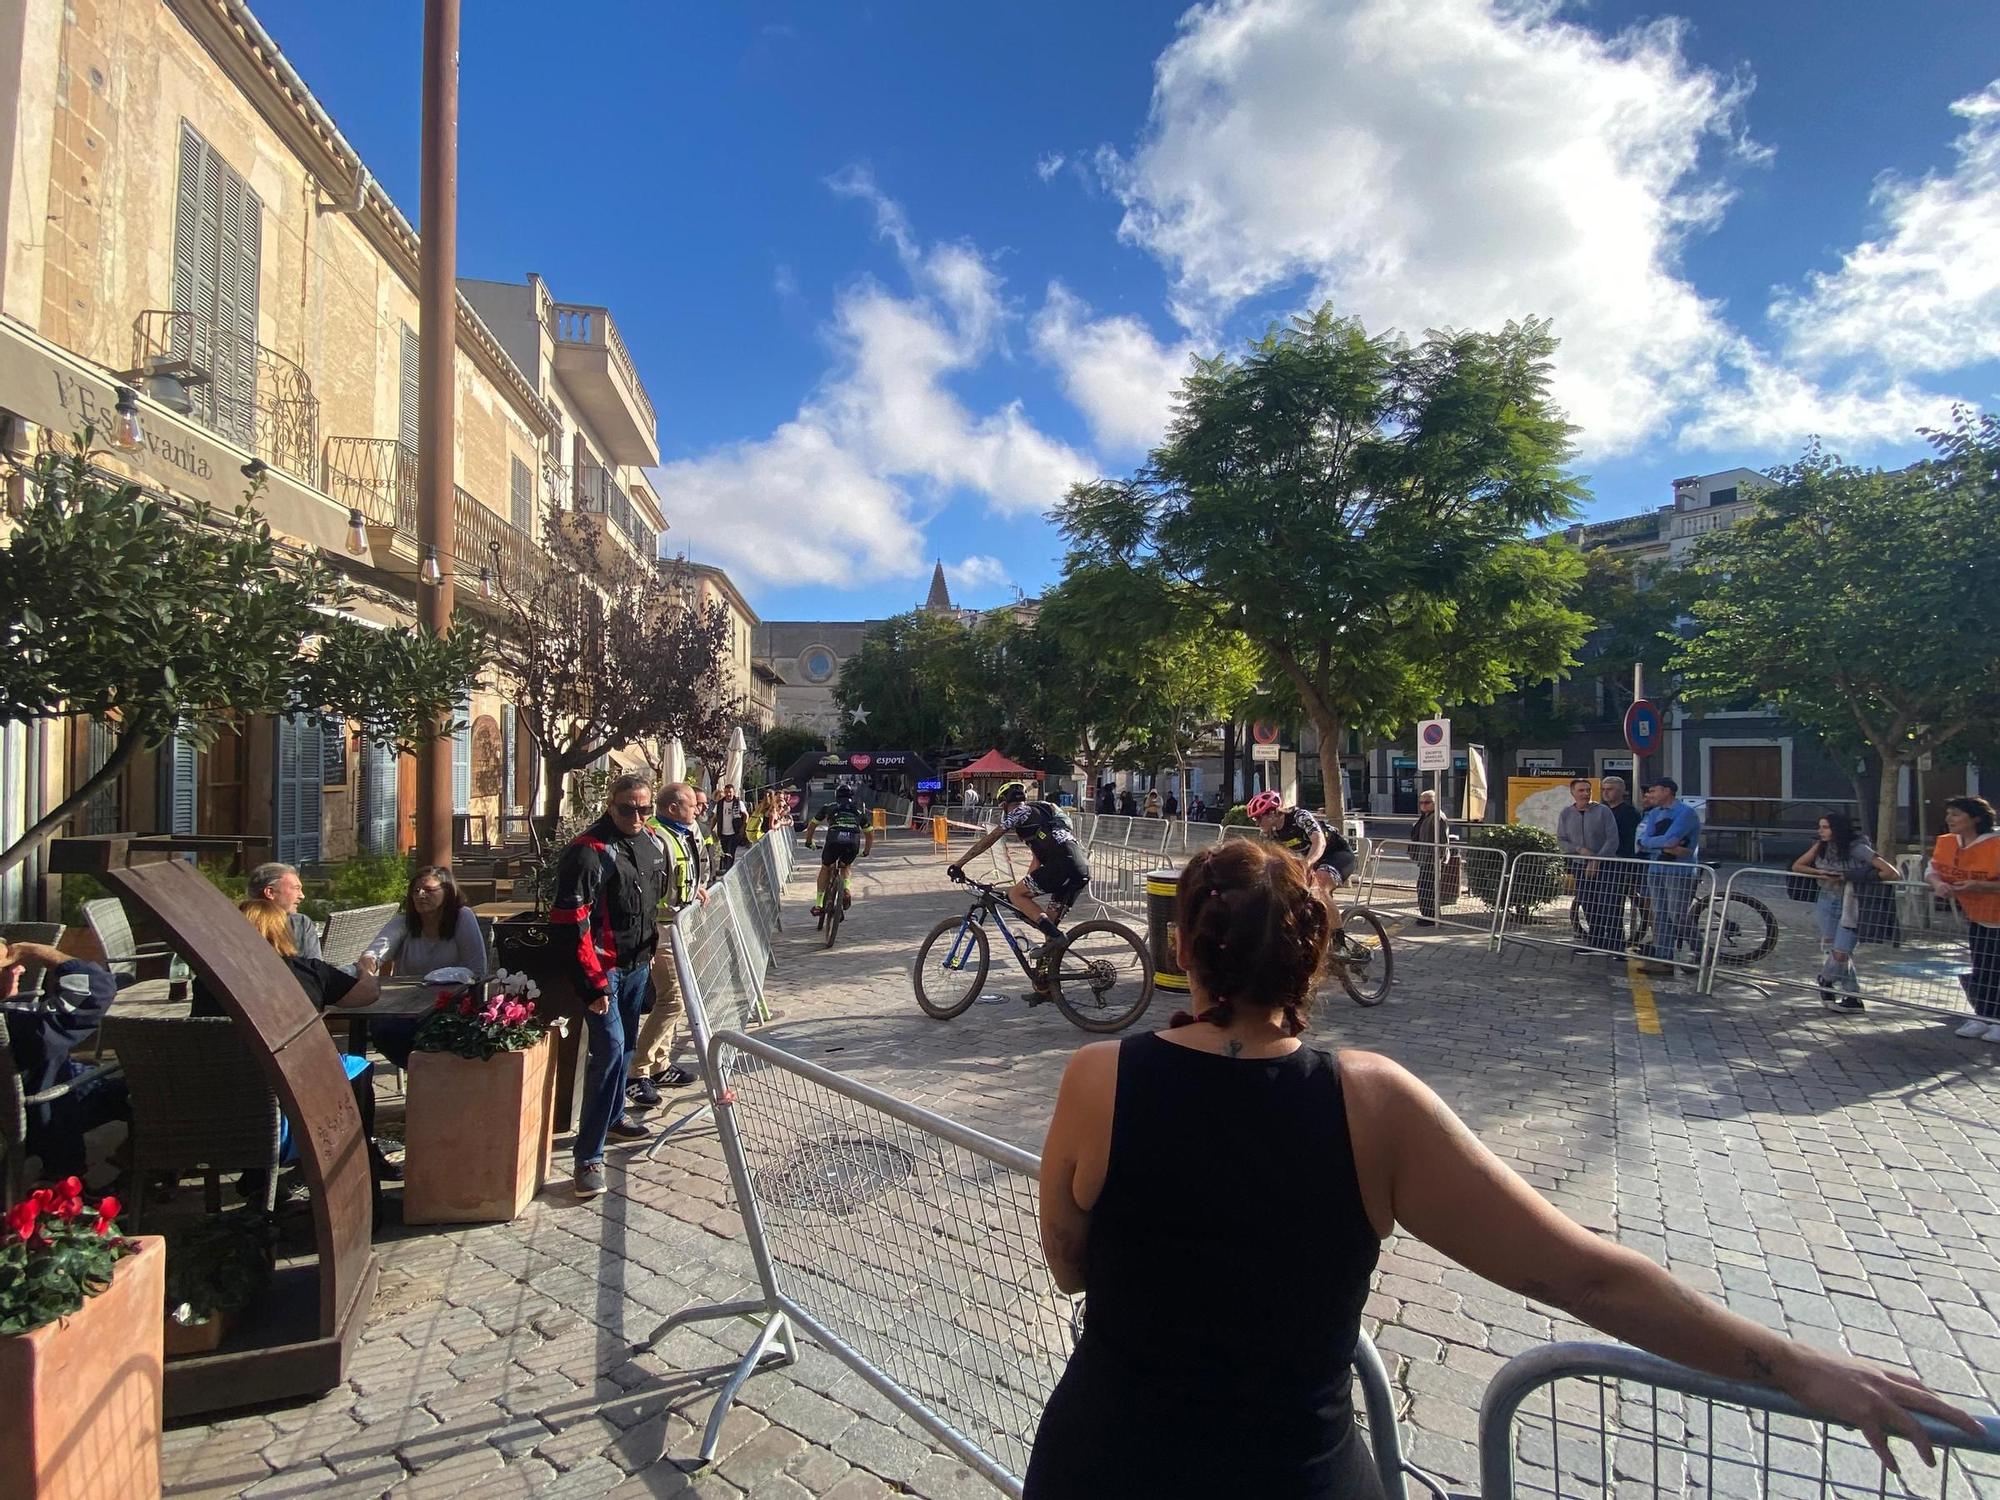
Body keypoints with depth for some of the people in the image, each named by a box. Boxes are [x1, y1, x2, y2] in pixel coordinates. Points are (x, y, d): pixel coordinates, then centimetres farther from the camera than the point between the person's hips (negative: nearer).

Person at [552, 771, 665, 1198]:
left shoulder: (651, 842, 5)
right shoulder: (587, 852, -20)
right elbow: (571, 924, -23)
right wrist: (593, 985, -23)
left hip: (638, 964, 8)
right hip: (604, 967, -8)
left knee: (626, 1045, 20)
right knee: (610, 1049, -13)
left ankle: (613, 1117, 41)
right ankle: (589, 1156, -6)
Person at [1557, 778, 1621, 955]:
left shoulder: (1602, 811, -6)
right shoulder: (1566, 814, 4)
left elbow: (1612, 839, -9)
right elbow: (1560, 841, 5)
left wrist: (1597, 861, -15)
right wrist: (1579, 849, -12)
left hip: (1604, 865, -4)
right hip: (1580, 866, 4)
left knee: (1608, 907, -7)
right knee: (1588, 907, 10)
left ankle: (1616, 946, 0)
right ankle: (1596, 943, 21)